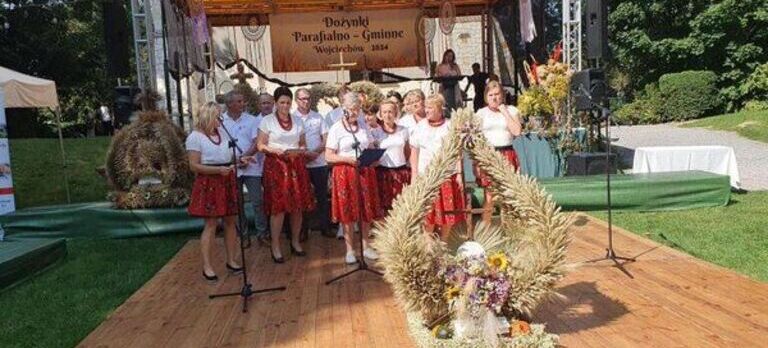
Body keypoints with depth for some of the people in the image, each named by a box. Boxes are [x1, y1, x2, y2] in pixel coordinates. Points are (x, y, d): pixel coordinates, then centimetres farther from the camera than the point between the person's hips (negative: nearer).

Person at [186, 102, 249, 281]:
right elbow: (194, 166, -14)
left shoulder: (222, 132, 11)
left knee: (230, 221, 9)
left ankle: (231, 260, 20)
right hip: (209, 184, -6)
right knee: (211, 224, -4)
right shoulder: (195, 137, -9)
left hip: (228, 181, 7)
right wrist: (218, 170, -23)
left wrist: (240, 159, 3)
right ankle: (207, 266, 6)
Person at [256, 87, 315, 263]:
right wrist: (276, 151, -18)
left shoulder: (298, 120, 11)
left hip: (296, 165, 4)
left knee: (298, 206, 4)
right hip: (276, 166, -4)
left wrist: (300, 151, -7)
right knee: (278, 207, -5)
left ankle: (296, 242, 21)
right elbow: (260, 145, -2)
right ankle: (275, 247, 6)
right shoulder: (267, 121, -1)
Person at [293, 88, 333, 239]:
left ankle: (325, 226, 17)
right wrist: (303, 154, -15)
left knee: (322, 195, 7)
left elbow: (326, 139, 5)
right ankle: (303, 229, 14)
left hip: (320, 162, 2)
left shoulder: (318, 117, 7)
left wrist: (316, 152, -12)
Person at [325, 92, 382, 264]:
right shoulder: (336, 129, -3)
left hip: (365, 173, 4)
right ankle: (350, 250, 12)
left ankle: (366, 246, 20)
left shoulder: (363, 127, 11)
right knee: (347, 212, 1)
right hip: (345, 174, -4)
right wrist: (347, 159, -20)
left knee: (366, 210, 6)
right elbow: (329, 156, -7)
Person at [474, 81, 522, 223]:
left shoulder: (511, 110, 8)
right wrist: (475, 163, -2)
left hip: (507, 155, 1)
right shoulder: (481, 113, 7)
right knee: (489, 197, -2)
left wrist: (504, 111, -4)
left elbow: (517, 131, -7)